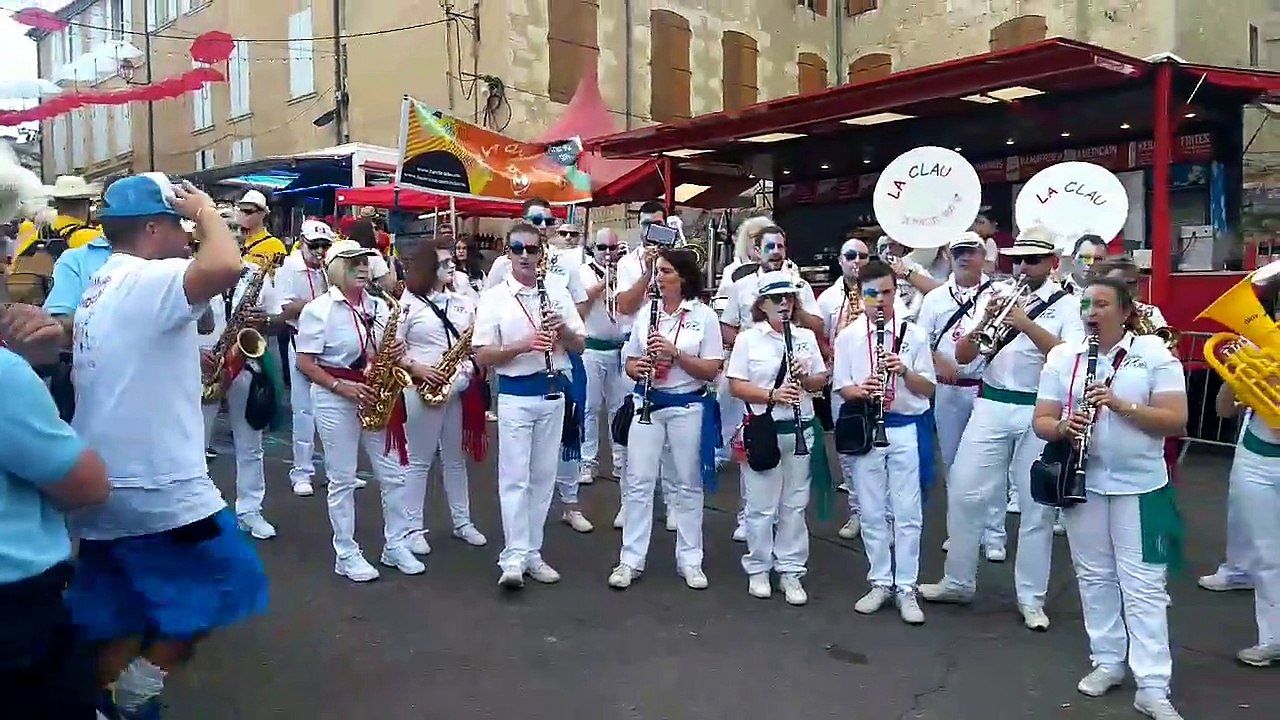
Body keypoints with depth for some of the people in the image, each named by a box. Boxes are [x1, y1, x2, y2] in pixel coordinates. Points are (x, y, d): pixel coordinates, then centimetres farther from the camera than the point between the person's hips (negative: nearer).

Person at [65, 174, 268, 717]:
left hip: (103, 486, 10)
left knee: (120, 622, 16)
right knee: (221, 582, 7)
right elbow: (226, 267, -36)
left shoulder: (98, 290, 16)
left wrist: (186, 363, 19)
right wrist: (204, 210, -18)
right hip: (155, 486, -10)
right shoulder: (149, 280, -16)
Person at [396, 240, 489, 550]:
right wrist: (416, 368, -19)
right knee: (419, 461, 3)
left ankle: (462, 522, 24)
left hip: (458, 388, 5)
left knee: (456, 458, 14)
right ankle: (414, 528, 11)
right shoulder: (409, 304, -5)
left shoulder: (462, 301, 11)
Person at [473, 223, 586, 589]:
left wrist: (562, 330, -13)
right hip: (515, 395, -4)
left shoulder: (557, 292, 6)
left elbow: (579, 345, 9)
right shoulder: (494, 298, -4)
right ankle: (513, 558, -1)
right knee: (514, 477, -4)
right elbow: (482, 356, -8)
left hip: (553, 392, 4)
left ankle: (532, 552, 20)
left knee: (543, 476, 10)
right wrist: (524, 345, -21)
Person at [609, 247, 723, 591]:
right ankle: (631, 559, 11)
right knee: (638, 481, 2)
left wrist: (675, 352, -20)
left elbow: (711, 371, -8)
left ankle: (690, 560, 20)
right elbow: (629, 364, 9)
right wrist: (638, 368, -14)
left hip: (688, 407, -2)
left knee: (688, 483, 8)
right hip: (647, 403, 3)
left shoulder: (705, 316, -5)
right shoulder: (646, 313, 5)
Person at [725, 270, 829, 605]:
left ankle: (791, 571, 20)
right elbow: (736, 386, -7)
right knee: (761, 506, 5)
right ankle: (758, 570, 21)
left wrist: (807, 379, -12)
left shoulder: (806, 337, 7)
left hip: (800, 431, 3)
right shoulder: (748, 339, -3)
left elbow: (821, 381, 11)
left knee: (794, 505, 10)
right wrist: (772, 395, -21)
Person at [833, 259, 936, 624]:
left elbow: (927, 389, 1)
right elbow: (842, 388, 1)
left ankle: (906, 588, 12)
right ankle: (880, 583, 21)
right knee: (873, 512, 9)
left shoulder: (914, 333, 0)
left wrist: (904, 371, -18)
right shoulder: (848, 336, 1)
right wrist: (861, 389, -20)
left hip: (906, 429, -1)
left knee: (907, 512, 3)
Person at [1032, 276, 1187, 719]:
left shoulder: (1155, 353, -5)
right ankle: (1107, 662, 27)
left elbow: (1177, 421, -10)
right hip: (1083, 482, 3)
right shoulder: (1062, 356, 3)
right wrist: (1064, 426, -20)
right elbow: (1041, 422, 2)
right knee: (1094, 577, 12)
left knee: (1143, 586, 0)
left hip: (1140, 485, -3)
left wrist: (1122, 405, -23)